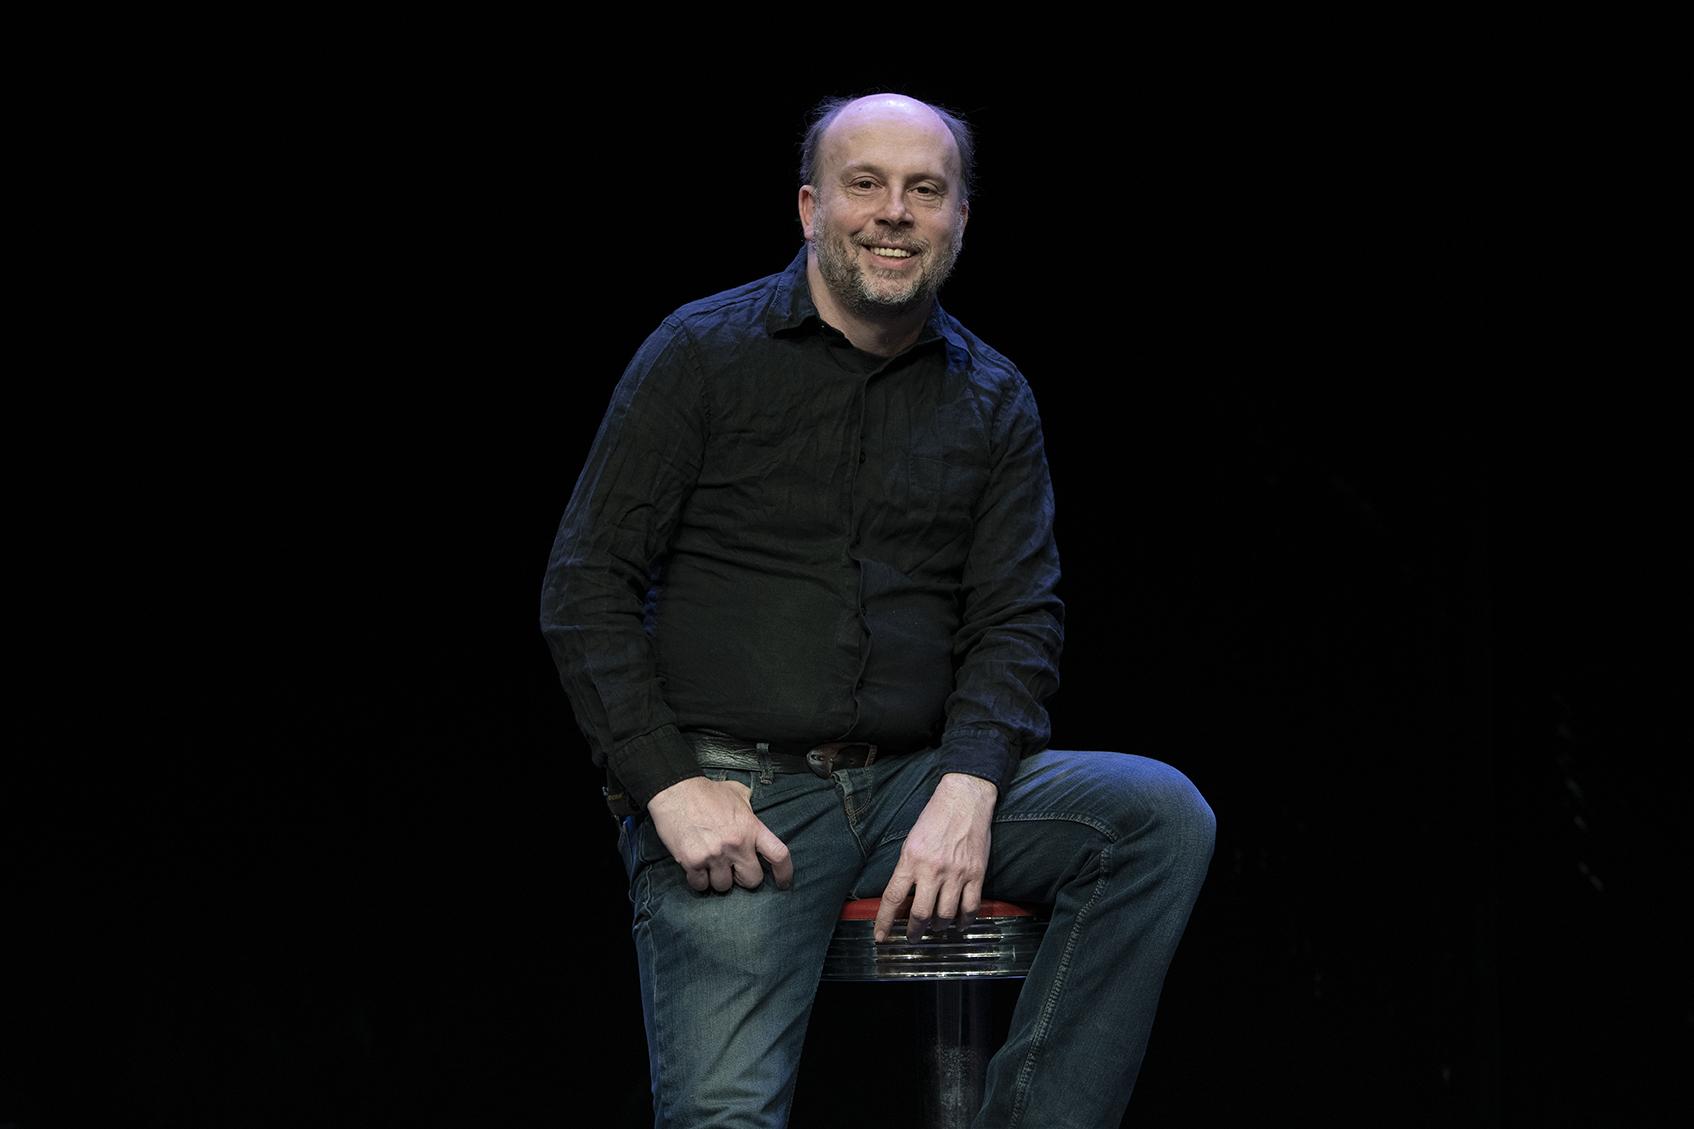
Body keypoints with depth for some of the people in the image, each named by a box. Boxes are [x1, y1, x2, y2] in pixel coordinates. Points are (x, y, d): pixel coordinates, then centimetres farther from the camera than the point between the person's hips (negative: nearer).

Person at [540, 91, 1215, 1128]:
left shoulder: (993, 399, 11)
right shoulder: (701, 354, 1)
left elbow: (1018, 616, 5)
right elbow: (588, 587, -1)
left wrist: (967, 791, -14)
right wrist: (670, 788, -13)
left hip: (912, 784, 4)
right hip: (726, 791, -3)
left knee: (1161, 816, -21)